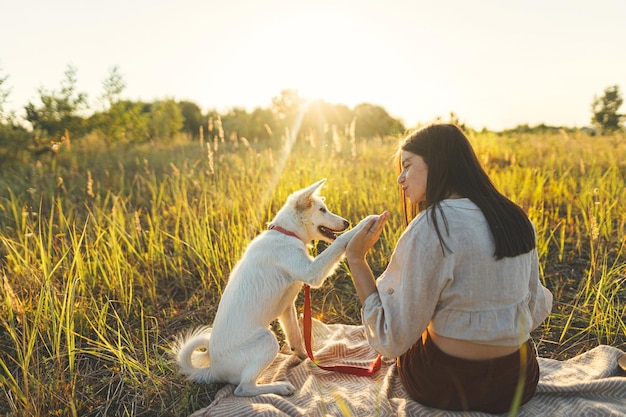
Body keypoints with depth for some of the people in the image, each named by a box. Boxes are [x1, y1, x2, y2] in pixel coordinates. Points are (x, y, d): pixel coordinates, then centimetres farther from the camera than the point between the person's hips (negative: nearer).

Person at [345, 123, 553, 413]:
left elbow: (392, 339, -19)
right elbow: (537, 310, 7)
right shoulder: (517, 219, -3)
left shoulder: (429, 229, -23)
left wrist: (356, 259, -15)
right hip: (520, 383, 5)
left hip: (447, 387, -4)